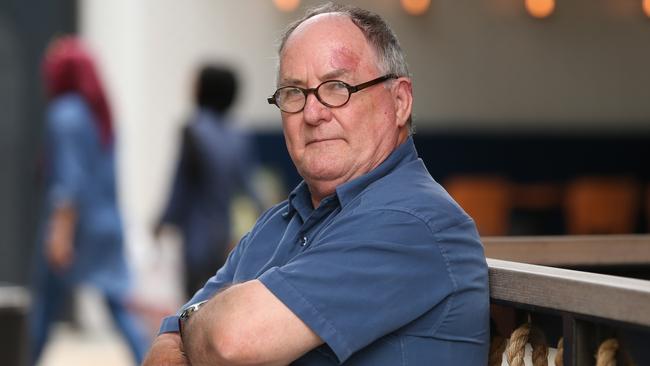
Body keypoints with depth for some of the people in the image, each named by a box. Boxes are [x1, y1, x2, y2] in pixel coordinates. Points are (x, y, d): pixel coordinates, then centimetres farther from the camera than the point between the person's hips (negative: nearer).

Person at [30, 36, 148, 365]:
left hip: (75, 225, -7)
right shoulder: (101, 112, 11)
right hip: (107, 225, 7)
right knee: (118, 308, 3)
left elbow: (70, 179, -20)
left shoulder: (65, 114, -13)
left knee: (44, 310, 6)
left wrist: (60, 230, -23)